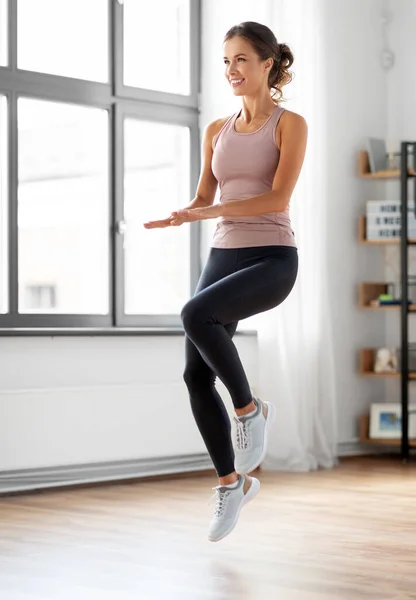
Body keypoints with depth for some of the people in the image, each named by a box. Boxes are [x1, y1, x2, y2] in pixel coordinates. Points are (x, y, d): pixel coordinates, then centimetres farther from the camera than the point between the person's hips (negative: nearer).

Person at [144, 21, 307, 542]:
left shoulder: (290, 124, -2)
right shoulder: (218, 131, 14)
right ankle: (232, 482, 13)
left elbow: (278, 197, -14)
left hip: (272, 259, -6)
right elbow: (204, 199, 14)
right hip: (223, 256, 6)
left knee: (196, 314, -33)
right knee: (196, 375, -5)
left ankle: (249, 408, -10)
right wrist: (175, 217, -9)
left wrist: (213, 211, -24)